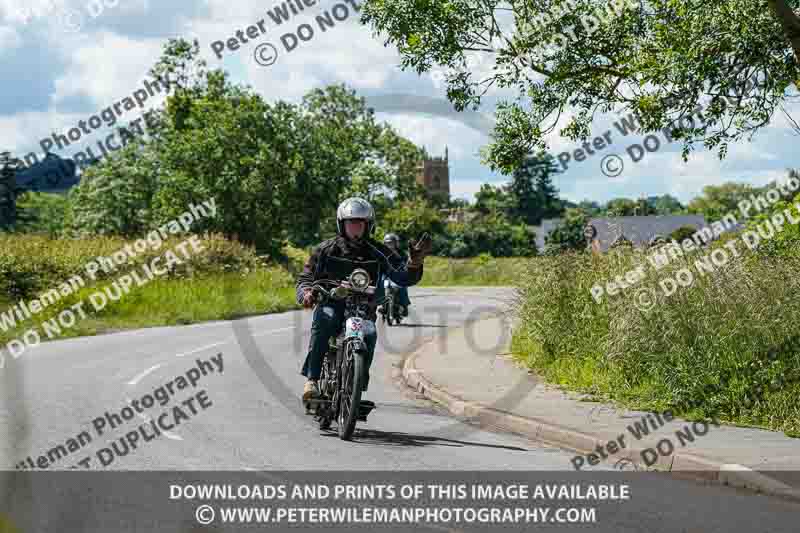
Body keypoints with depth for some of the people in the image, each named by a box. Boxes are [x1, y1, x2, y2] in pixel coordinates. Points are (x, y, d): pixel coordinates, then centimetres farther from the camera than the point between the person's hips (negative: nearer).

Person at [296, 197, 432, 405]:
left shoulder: (377, 253, 7)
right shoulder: (326, 249, 9)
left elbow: (403, 277, -3)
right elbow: (306, 276, 8)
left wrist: (414, 262, -25)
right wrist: (306, 292, -16)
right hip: (331, 303, 0)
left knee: (369, 334, -31)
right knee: (324, 319, -35)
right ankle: (311, 380, -37)